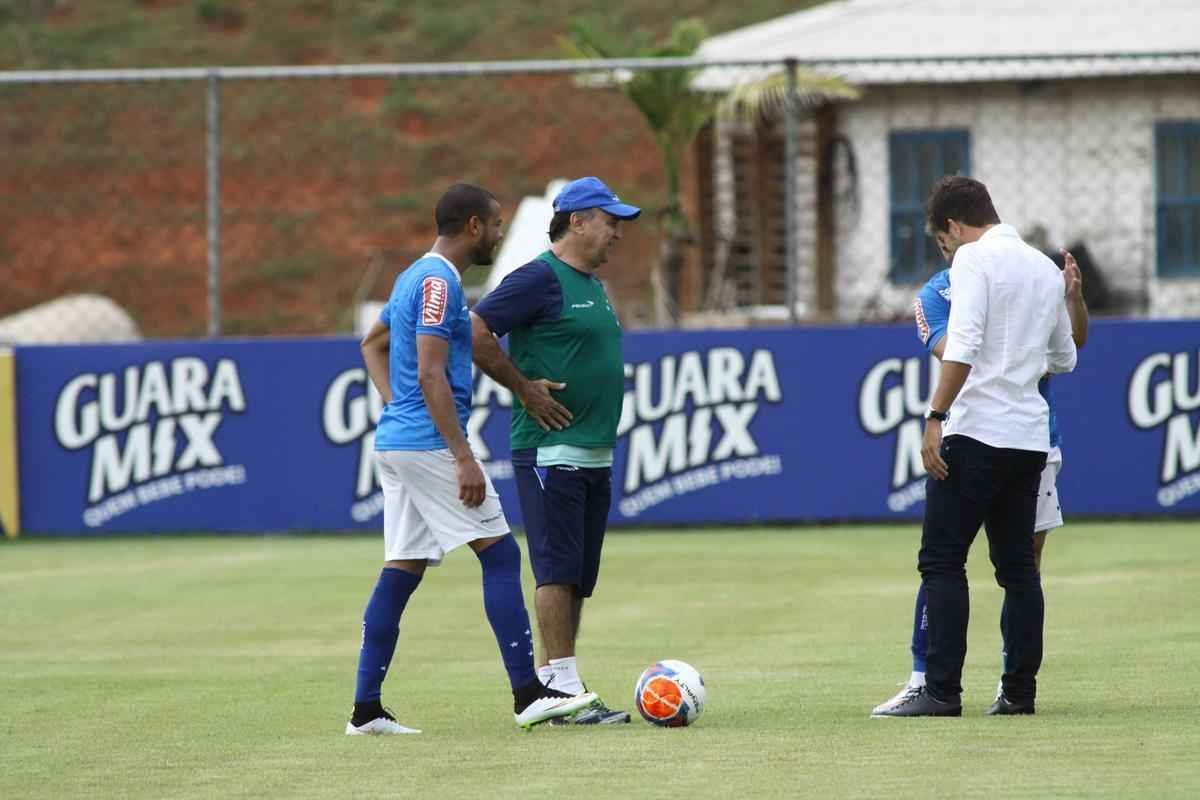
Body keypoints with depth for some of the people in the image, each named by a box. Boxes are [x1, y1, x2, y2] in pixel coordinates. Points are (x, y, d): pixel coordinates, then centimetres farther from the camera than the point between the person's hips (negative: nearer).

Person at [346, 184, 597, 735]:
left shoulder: (417, 277, 17)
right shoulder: (439, 282, -14)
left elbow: (373, 344, 31)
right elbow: (431, 375, -21)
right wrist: (465, 459, -22)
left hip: (396, 440, 10)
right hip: (429, 443, -10)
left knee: (401, 572, 8)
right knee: (500, 554, -7)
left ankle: (366, 709, 6)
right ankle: (528, 695, -10)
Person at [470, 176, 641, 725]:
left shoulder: (592, 285, 19)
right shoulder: (541, 278, -10)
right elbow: (475, 334, -17)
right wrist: (525, 388, -13)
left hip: (595, 451, 9)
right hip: (552, 449, -9)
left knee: (578, 576, 9)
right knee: (558, 568, -10)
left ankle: (553, 683, 13)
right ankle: (563, 684, -12)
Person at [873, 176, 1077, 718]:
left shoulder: (974, 259, -6)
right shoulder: (1045, 268, 16)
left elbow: (961, 347, -18)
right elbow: (1064, 358, 25)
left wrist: (935, 419, -18)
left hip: (977, 430, -7)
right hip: (1030, 435, 7)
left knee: (941, 562, -5)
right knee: (1018, 566, 11)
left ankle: (942, 690, -10)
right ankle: (1019, 690, 8)